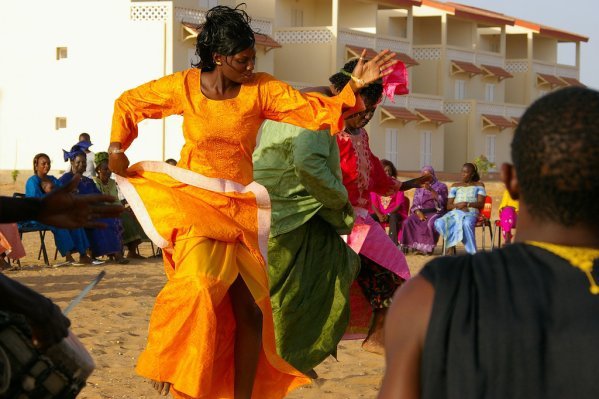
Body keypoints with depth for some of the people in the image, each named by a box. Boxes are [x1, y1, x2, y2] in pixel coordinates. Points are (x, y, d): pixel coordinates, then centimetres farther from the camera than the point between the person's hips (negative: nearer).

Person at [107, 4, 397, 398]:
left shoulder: (261, 89, -2)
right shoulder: (184, 86, -3)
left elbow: (316, 111, -9)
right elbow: (128, 103, 11)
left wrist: (355, 85, -20)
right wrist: (117, 147, -1)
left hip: (240, 207, 3)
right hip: (195, 202, -3)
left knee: (250, 308, 3)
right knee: (197, 285, -26)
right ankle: (168, 365, -7)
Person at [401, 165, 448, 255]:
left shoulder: (441, 186, 9)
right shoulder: (419, 188, 19)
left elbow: (441, 201, -8)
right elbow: (415, 205, 12)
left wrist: (431, 190, -17)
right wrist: (419, 213, -10)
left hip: (435, 212, -4)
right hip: (421, 212, 4)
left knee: (431, 223, -39)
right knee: (408, 222, -27)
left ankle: (429, 247, -27)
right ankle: (414, 246, -25)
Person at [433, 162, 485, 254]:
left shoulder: (478, 185, 16)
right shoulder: (455, 186, 22)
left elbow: (481, 204, 3)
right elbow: (448, 206, 14)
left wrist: (467, 204, -14)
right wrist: (457, 205, -9)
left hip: (471, 213, -3)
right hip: (455, 212, 3)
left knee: (466, 223, -43)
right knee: (439, 223, -31)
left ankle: (472, 253, -40)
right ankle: (451, 244, -16)